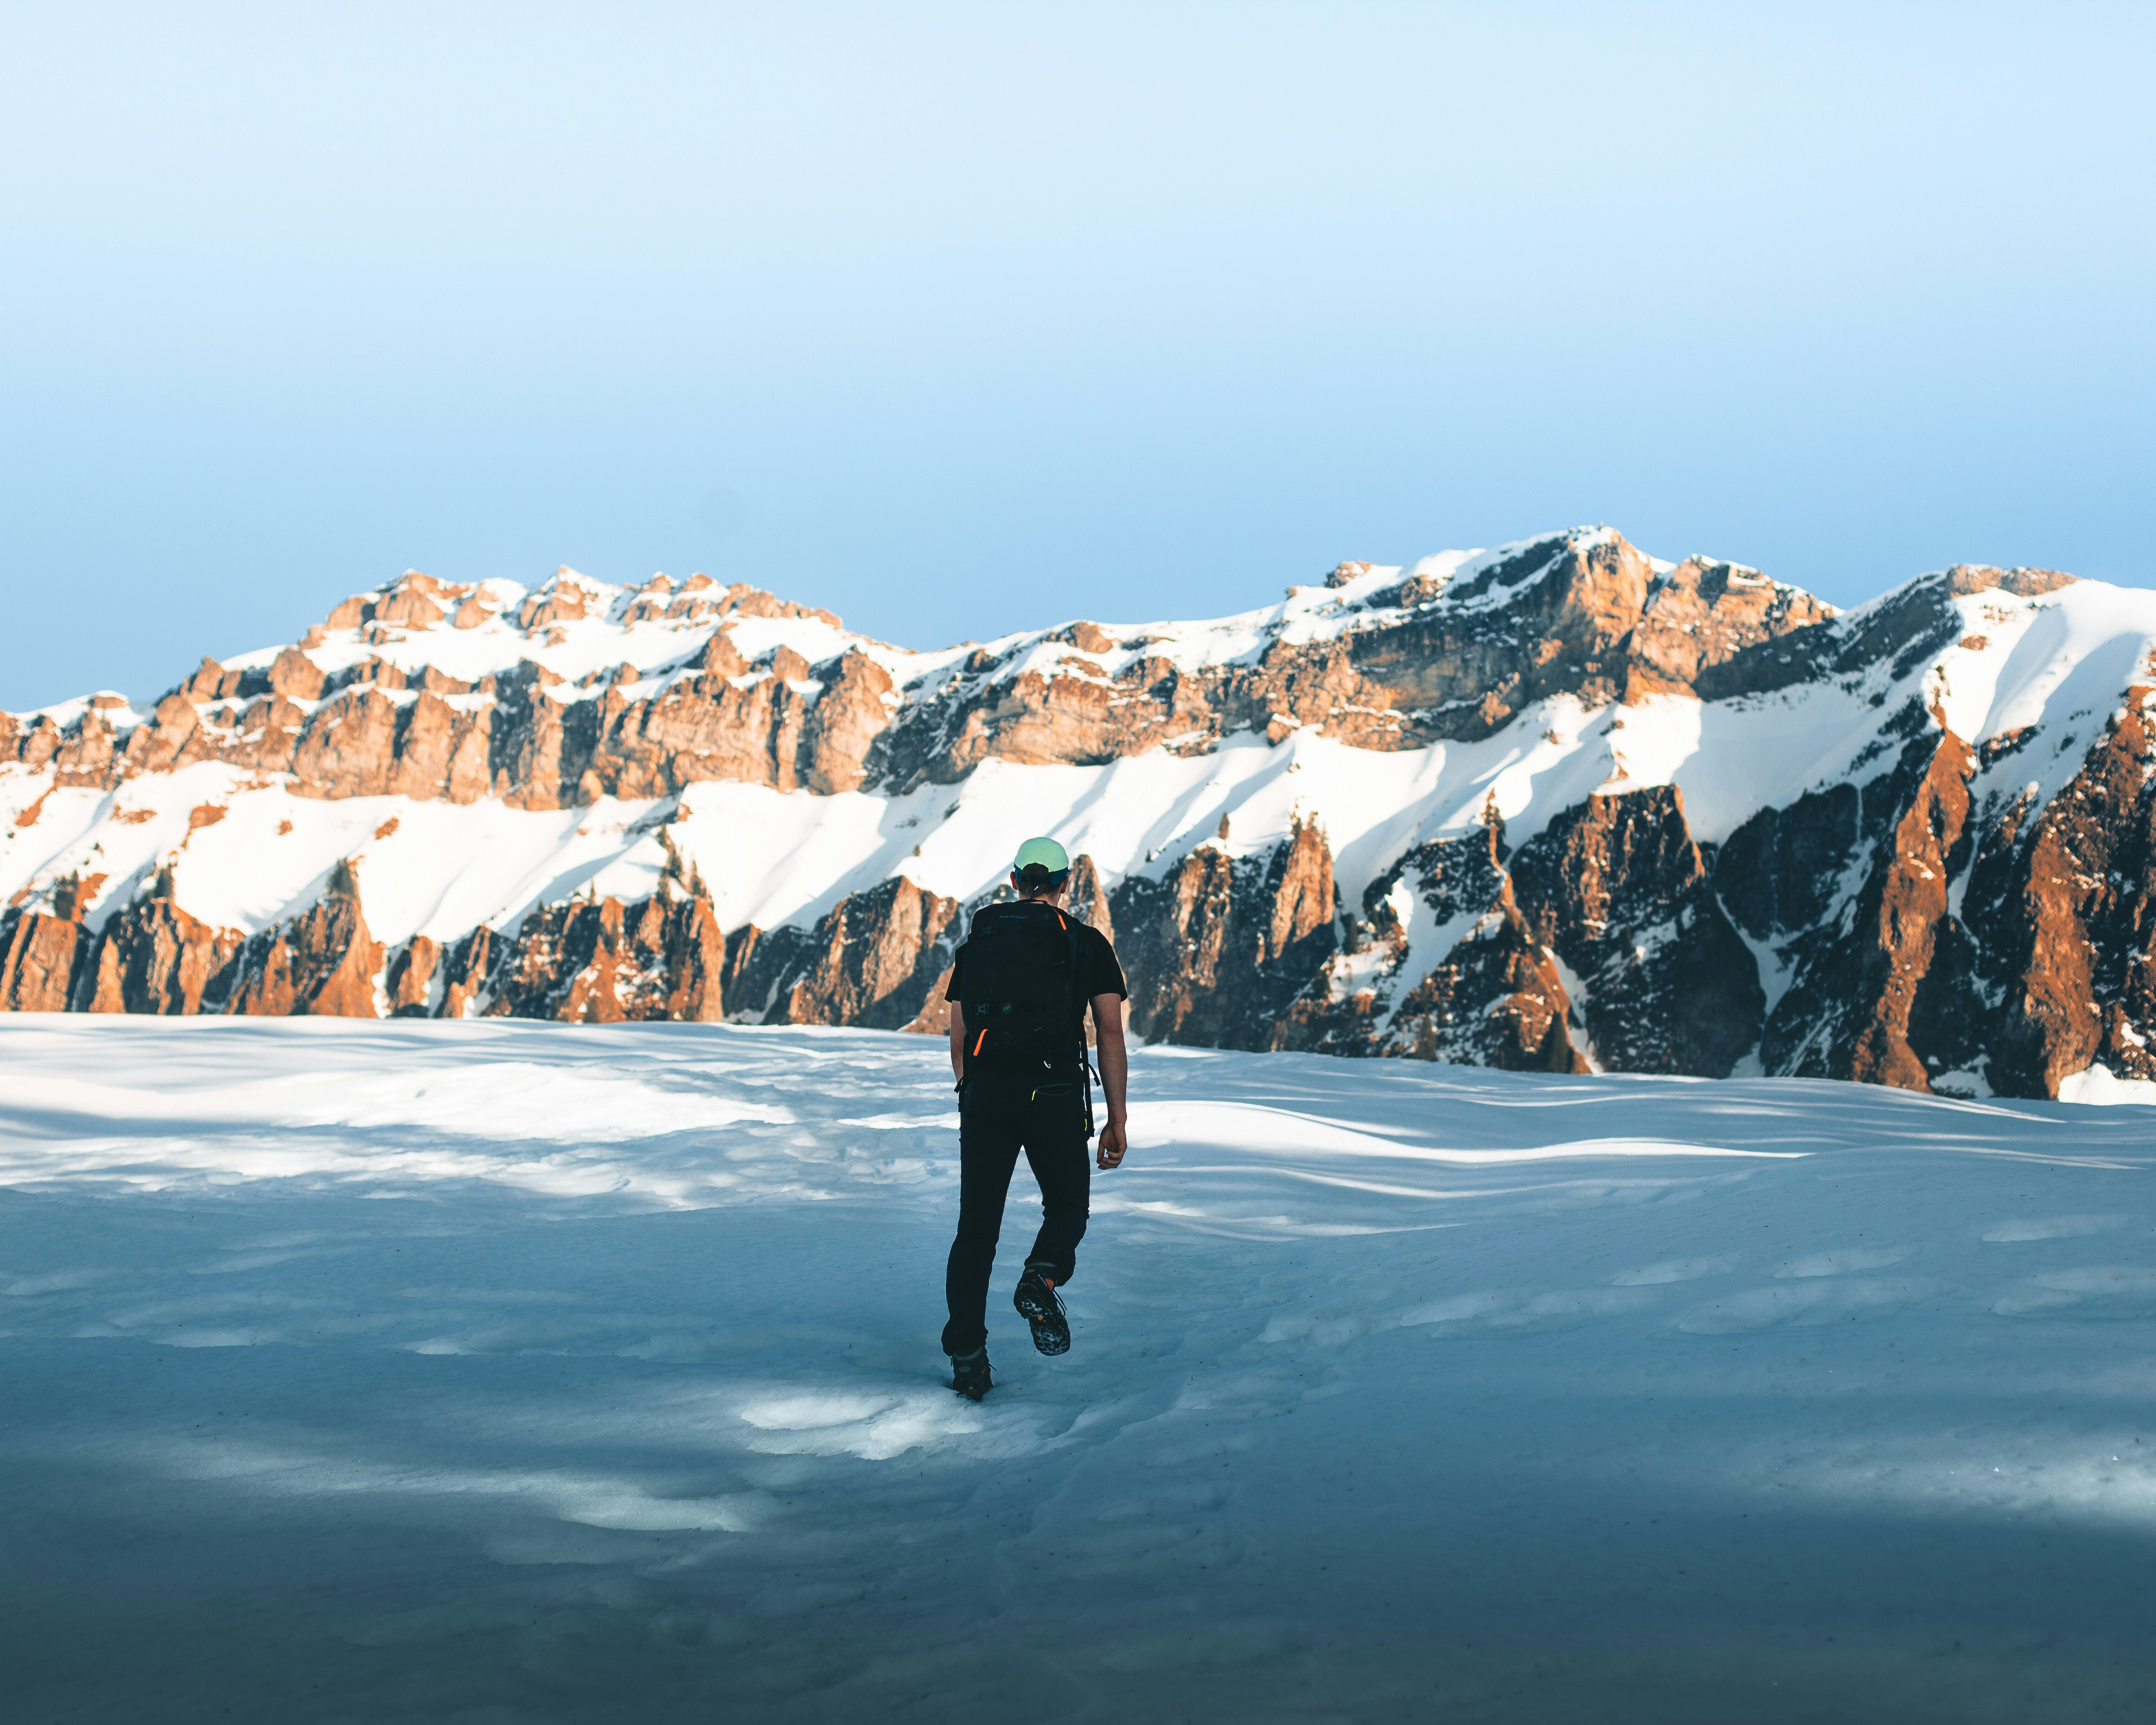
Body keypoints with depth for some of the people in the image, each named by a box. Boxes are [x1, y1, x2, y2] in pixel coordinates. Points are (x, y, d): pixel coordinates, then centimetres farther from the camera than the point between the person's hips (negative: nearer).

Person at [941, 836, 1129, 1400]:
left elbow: (959, 1039, 16)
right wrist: (1117, 1120, 3)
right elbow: (1110, 1033, 0)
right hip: (1056, 1094, -2)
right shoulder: (1087, 943, 7)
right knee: (1067, 1208, 17)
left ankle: (966, 1355, 0)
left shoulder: (978, 941, 15)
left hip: (985, 1094, 2)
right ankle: (1041, 1279, -15)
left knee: (976, 1227, 8)